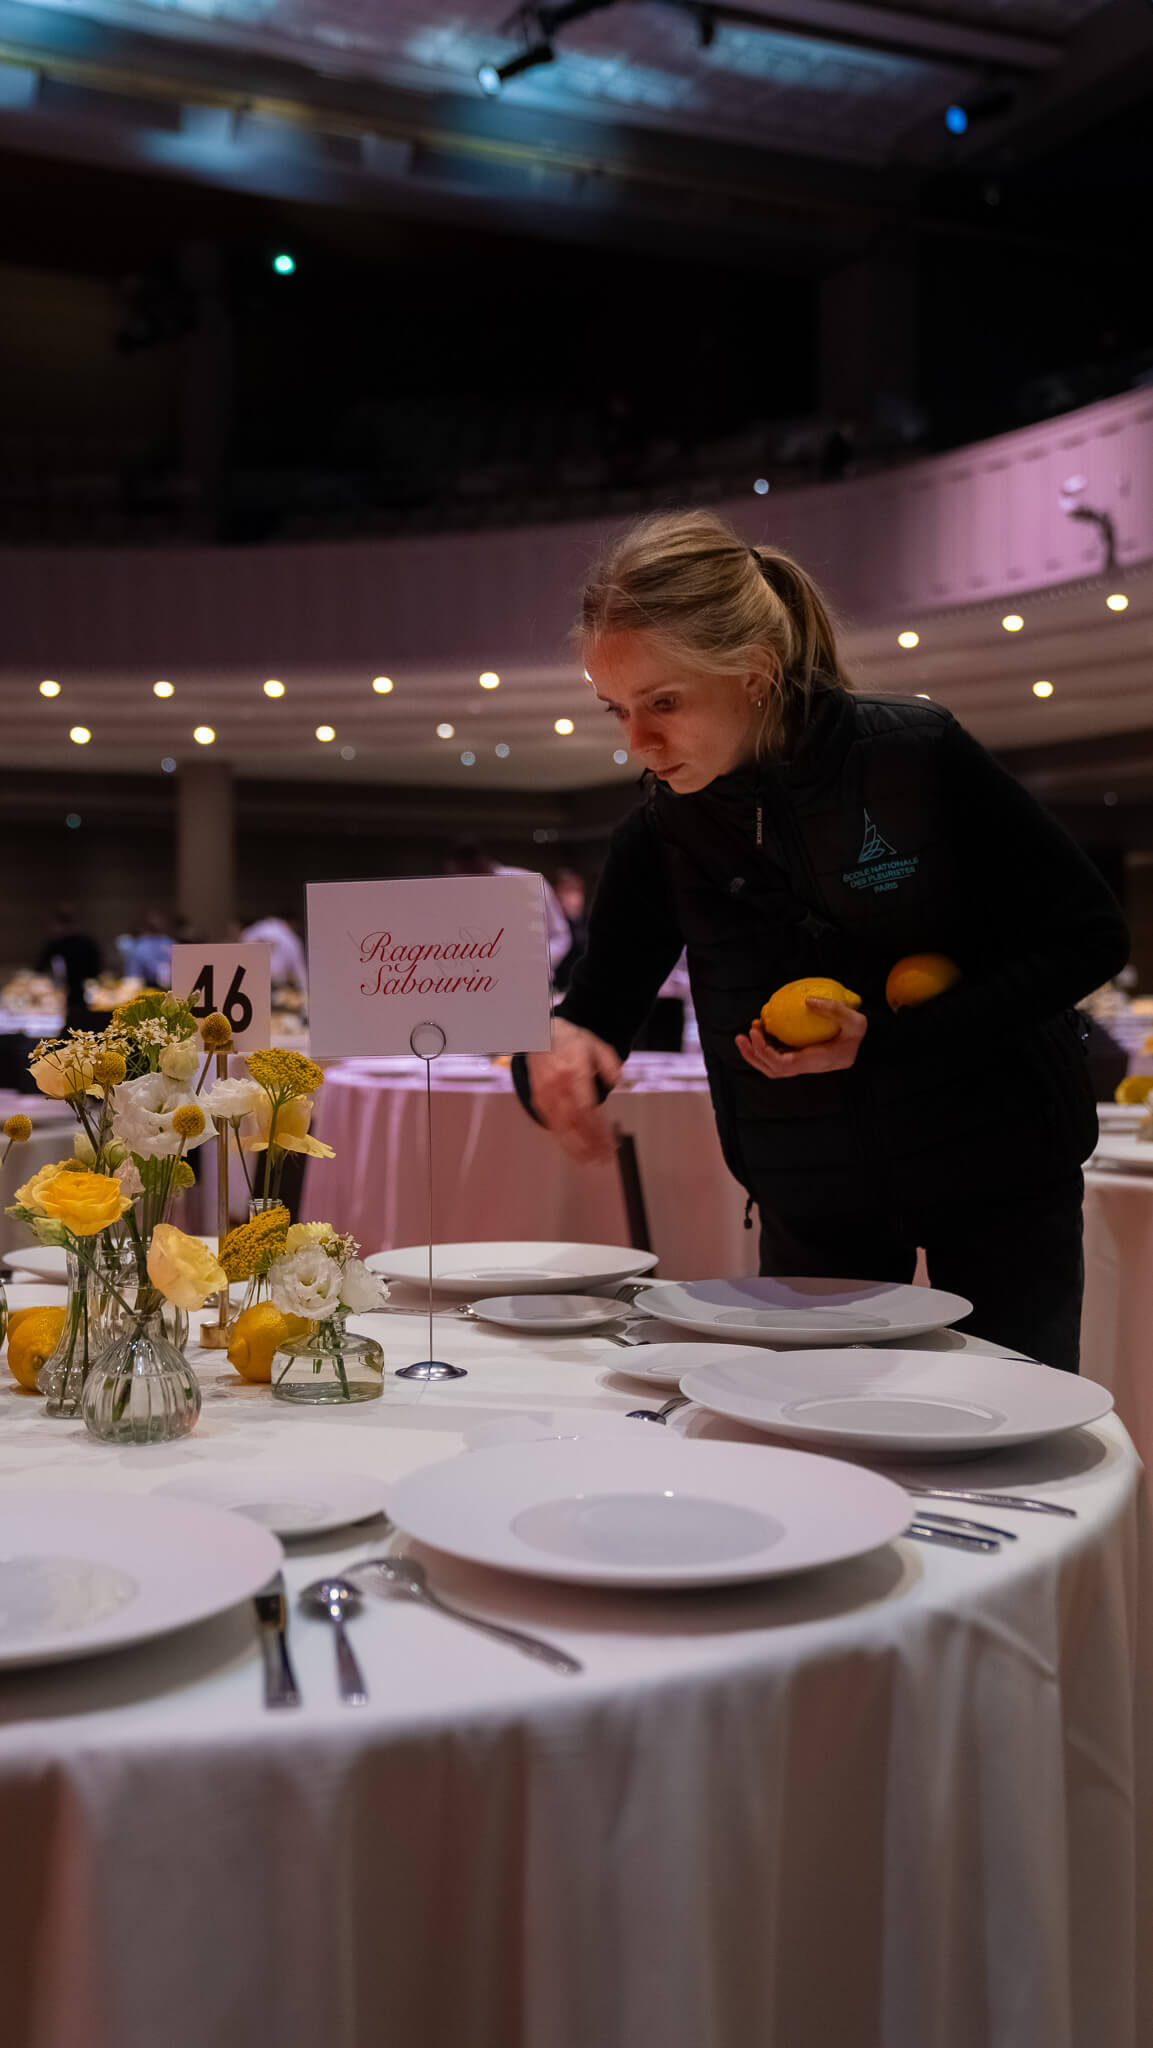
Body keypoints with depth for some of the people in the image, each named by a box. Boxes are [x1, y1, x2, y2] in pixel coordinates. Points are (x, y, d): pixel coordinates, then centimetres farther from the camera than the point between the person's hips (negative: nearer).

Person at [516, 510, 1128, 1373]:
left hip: (997, 1171, -2)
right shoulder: (661, 837, -10)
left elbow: (1091, 936, -13)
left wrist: (886, 1038, -23)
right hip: (811, 1198, 2)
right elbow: (596, 1019, -7)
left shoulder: (916, 754, -19)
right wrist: (553, 1053, -33)